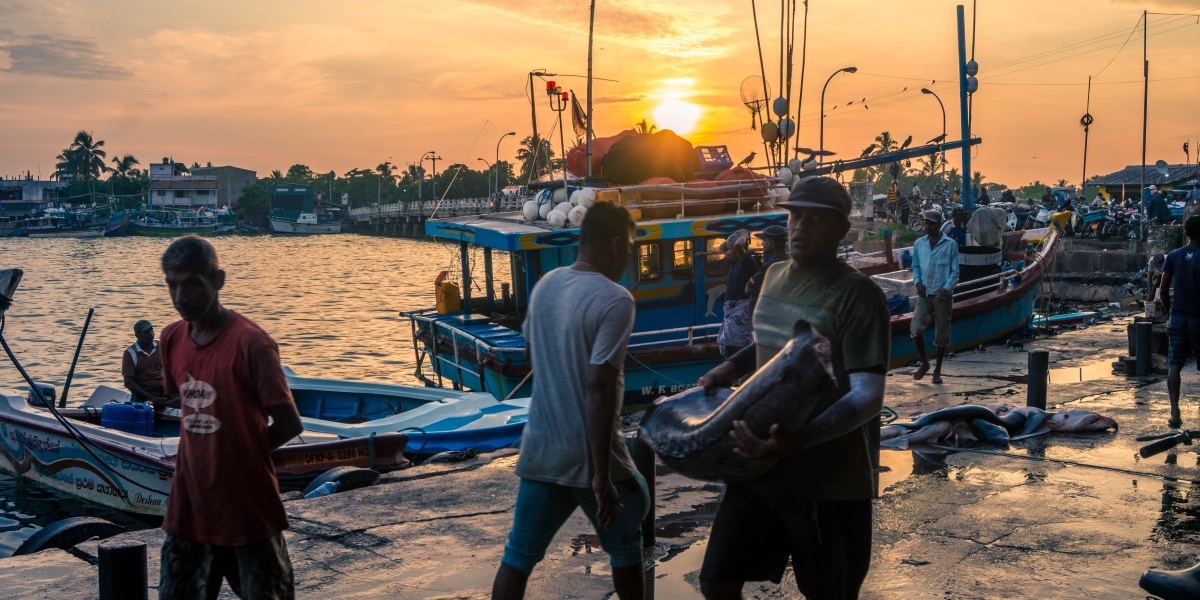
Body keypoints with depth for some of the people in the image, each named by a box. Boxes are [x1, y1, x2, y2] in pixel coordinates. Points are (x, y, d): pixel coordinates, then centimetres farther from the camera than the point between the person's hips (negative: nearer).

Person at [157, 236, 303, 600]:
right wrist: (200, 454, 4)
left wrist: (239, 455, -5)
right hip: (190, 506, 6)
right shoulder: (172, 340, 2)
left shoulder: (249, 344, -19)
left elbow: (289, 425, -16)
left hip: (248, 507, -6)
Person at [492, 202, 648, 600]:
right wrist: (601, 476, -22)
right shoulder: (614, 300, -18)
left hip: (540, 450, 6)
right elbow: (599, 387, -24)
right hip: (590, 456, -6)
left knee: (519, 554, 10)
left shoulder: (545, 285, 6)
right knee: (625, 547, 17)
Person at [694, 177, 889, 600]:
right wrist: (730, 368, 9)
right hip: (759, 465, 7)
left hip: (827, 481, -6)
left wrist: (796, 441, -34)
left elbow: (867, 398, -21)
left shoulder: (857, 295, -15)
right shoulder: (775, 275, 9)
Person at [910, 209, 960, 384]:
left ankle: (937, 370, 20)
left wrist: (946, 288, -15)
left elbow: (955, 271, -1)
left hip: (942, 295, -2)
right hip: (924, 293, 2)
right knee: (916, 329, -11)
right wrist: (918, 282, -1)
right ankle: (924, 362, 12)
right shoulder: (919, 243, 7)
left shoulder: (950, 245, -2)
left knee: (941, 334, 4)